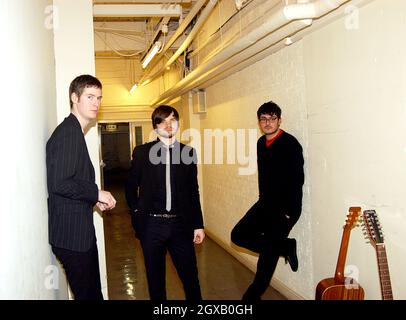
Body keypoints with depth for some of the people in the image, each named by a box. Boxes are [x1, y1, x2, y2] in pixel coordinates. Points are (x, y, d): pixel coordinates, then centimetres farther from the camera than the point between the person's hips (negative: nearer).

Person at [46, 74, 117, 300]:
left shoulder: (74, 131, 14)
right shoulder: (68, 132, -17)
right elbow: (59, 183, -25)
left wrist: (95, 199, 6)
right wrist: (96, 193, -13)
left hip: (80, 232, 10)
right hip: (72, 234, -10)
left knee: (93, 292, 19)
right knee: (87, 294, 2)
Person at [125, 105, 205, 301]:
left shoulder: (188, 152, 5)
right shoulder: (142, 152, 1)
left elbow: (193, 191, 8)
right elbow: (131, 187, 9)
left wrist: (198, 224, 7)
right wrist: (137, 214, 1)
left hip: (180, 225, 1)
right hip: (151, 225, -1)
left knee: (190, 276, 6)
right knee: (155, 278, 12)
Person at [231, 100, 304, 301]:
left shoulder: (290, 144, -16)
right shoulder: (261, 143, 8)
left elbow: (297, 180, -20)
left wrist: (288, 211, -19)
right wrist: (263, 200, 13)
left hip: (285, 207, -8)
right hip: (266, 203, 8)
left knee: (268, 252, -1)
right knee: (238, 235, 3)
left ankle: (253, 295, 19)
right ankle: (285, 247, 13)